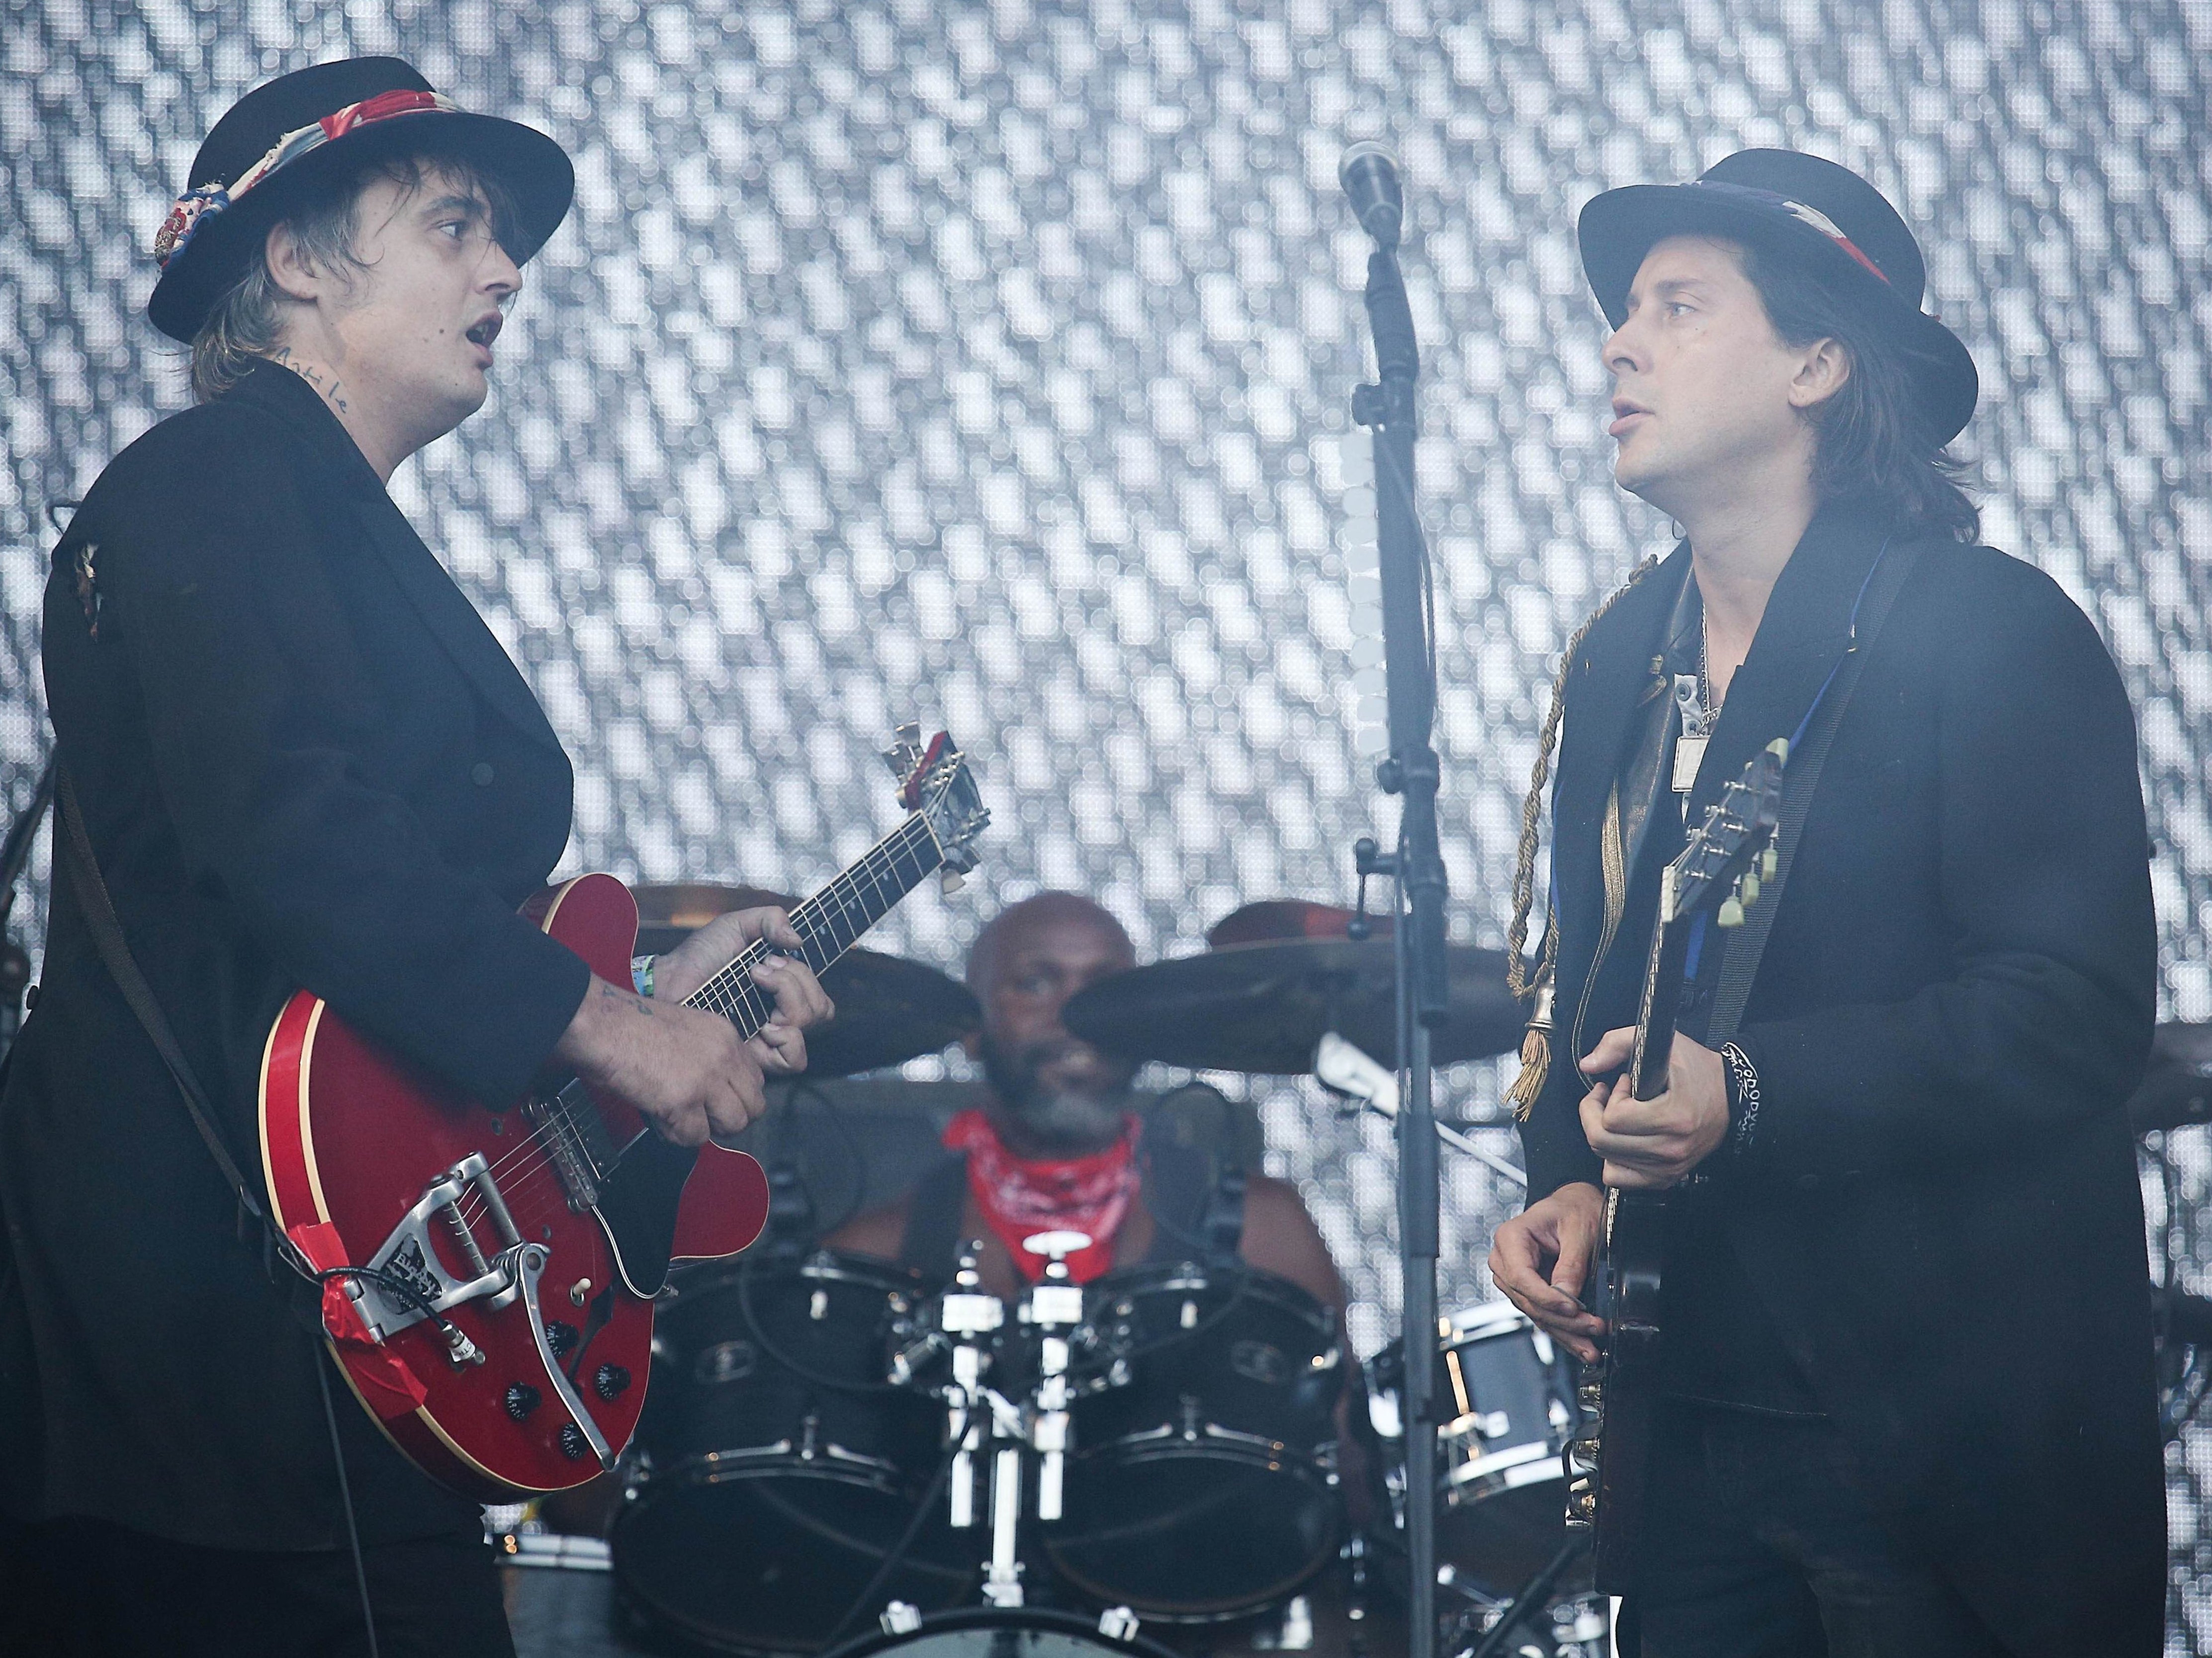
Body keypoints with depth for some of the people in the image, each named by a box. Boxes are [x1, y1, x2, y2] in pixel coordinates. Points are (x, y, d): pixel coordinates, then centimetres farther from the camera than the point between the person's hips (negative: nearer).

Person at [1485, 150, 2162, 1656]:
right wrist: (1569, 1182, 1)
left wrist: (1752, 1096, -27)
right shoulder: (1621, 661, 12)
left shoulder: (1989, 631, -10)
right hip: (1691, 1406, 6)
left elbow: (2077, 1011, -18)